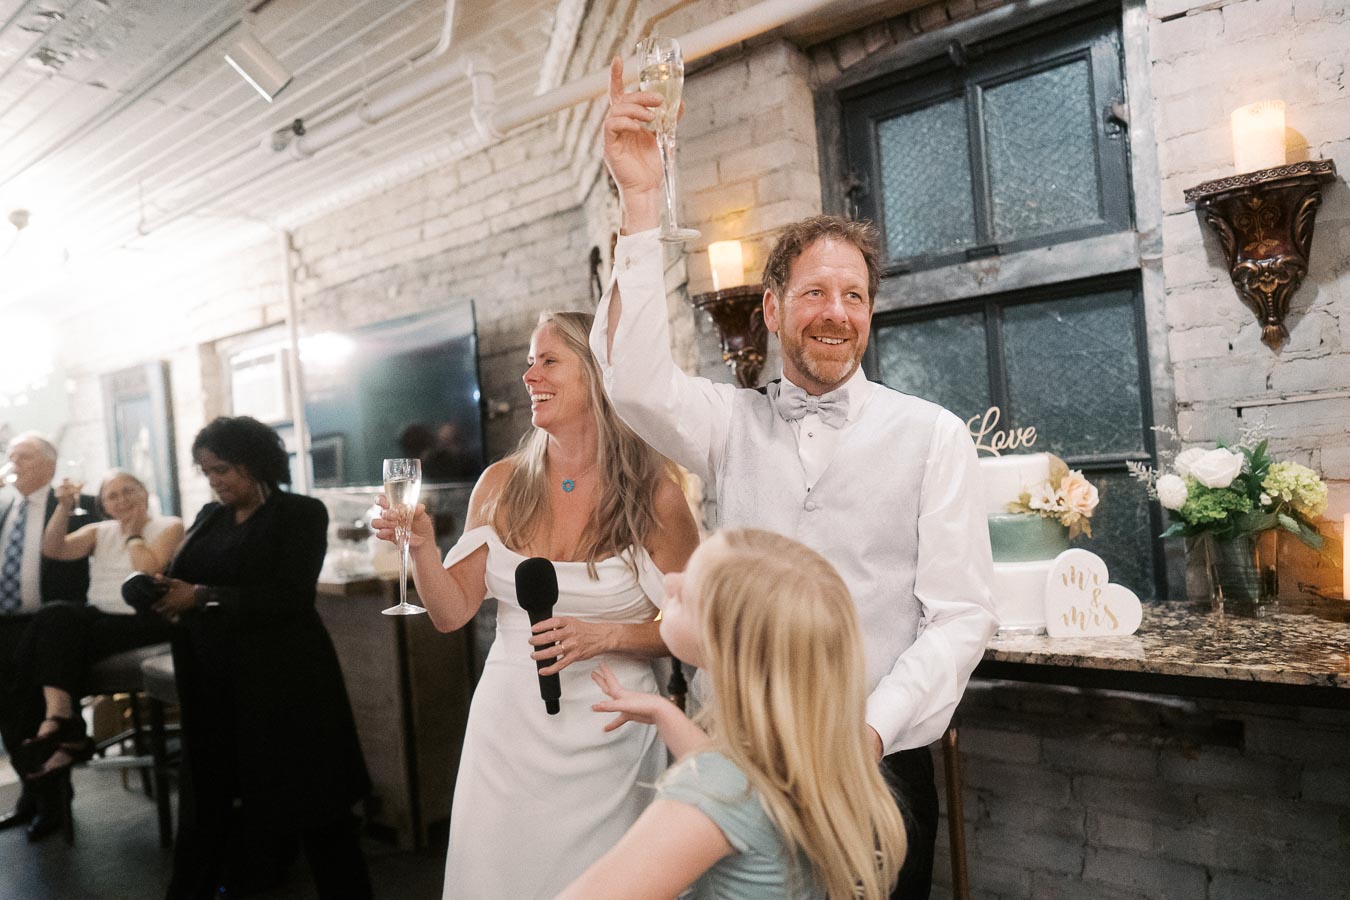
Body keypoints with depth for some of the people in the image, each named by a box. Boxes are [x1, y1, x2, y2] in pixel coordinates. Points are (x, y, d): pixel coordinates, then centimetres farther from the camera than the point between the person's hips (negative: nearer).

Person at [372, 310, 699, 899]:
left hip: (606, 736, -2)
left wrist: (606, 636, -19)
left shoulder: (653, 495, -10)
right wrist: (421, 545, -14)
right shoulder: (501, 485, -1)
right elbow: (452, 613, 1)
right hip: (507, 729, 3)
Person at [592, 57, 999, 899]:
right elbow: (635, 377, -17)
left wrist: (869, 732, -18)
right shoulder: (731, 423, 1)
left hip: (879, 766, -1)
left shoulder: (932, 435, -4)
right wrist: (641, 199, -21)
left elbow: (962, 614, -7)